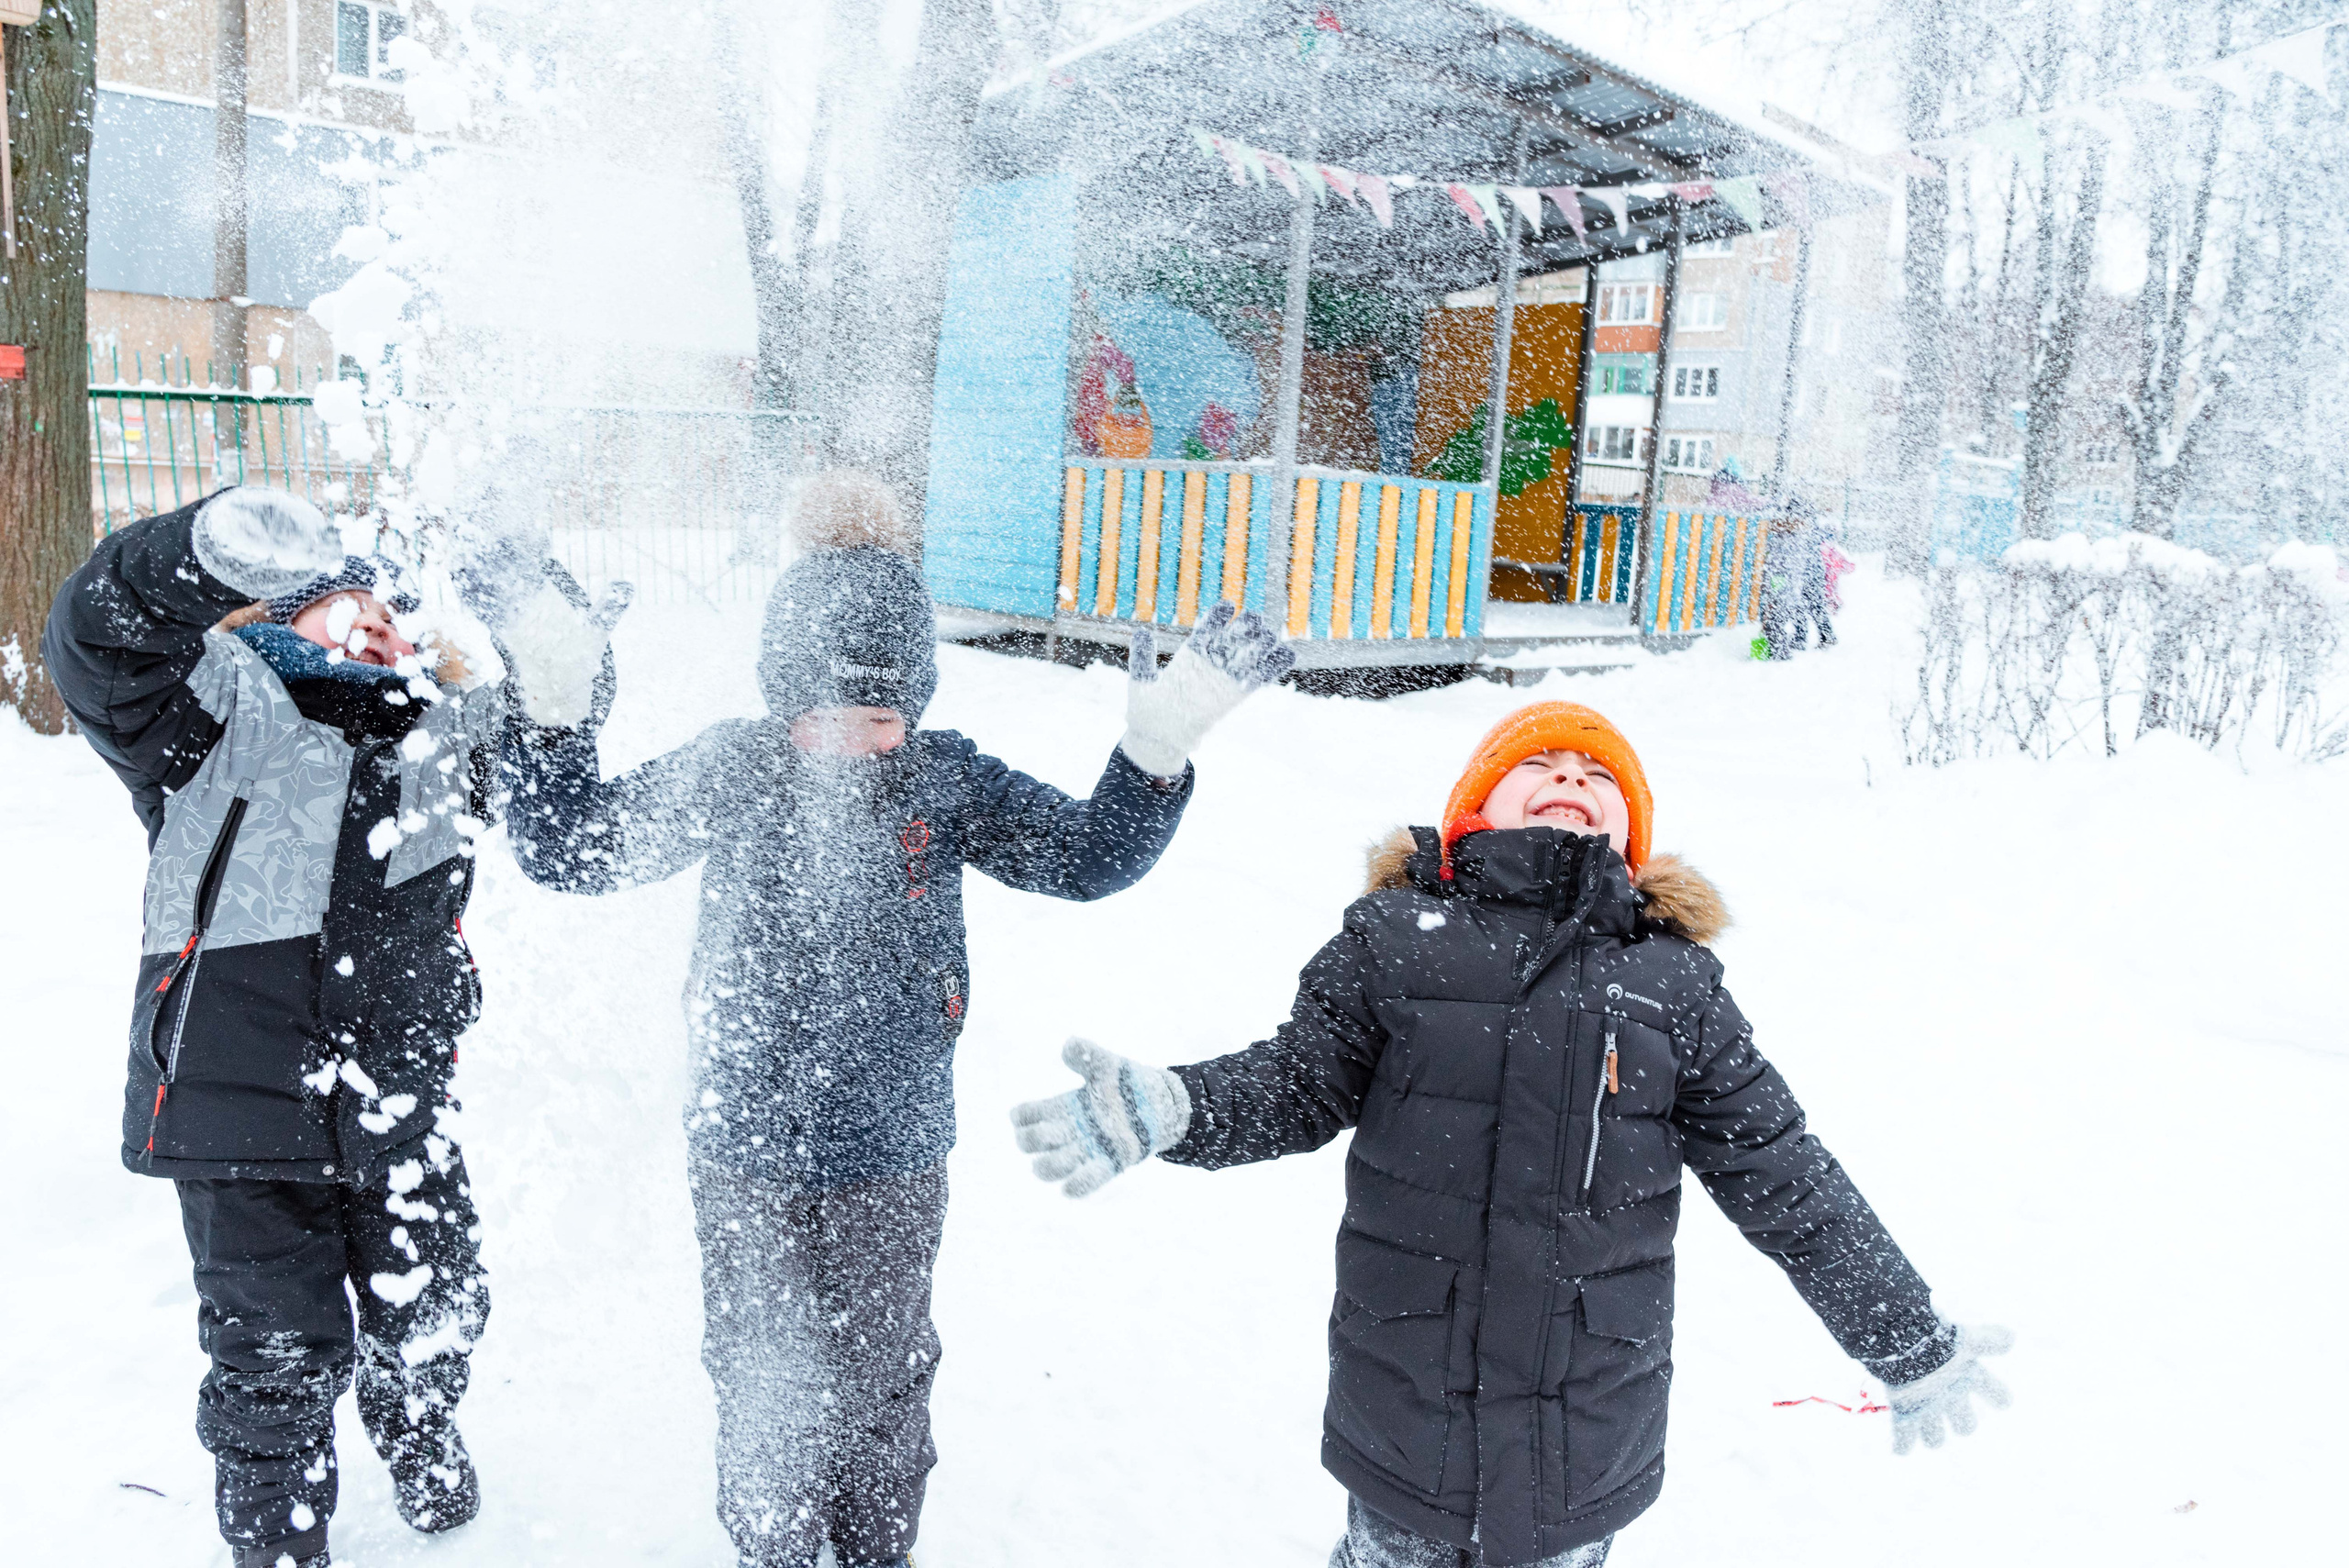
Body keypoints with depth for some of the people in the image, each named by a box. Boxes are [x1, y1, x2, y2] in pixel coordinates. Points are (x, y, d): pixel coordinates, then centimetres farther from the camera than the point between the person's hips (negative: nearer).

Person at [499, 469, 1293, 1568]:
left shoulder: (947, 779, -9)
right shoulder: (728, 771, -10)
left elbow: (1089, 857, -9)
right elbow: (570, 853, -5)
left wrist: (1158, 748, -22)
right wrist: (554, 717, -19)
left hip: (893, 1155, 0)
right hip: (745, 1156, 0)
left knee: (883, 1381, 19)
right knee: (761, 1380, 17)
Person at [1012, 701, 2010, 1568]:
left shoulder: (1676, 984, 1)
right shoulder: (1396, 938, -3)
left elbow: (1787, 1185, 6)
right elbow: (1298, 1084, -4)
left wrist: (1912, 1349, 10)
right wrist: (1169, 1110, -24)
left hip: (1588, 1431, 1)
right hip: (1404, 1410, -1)